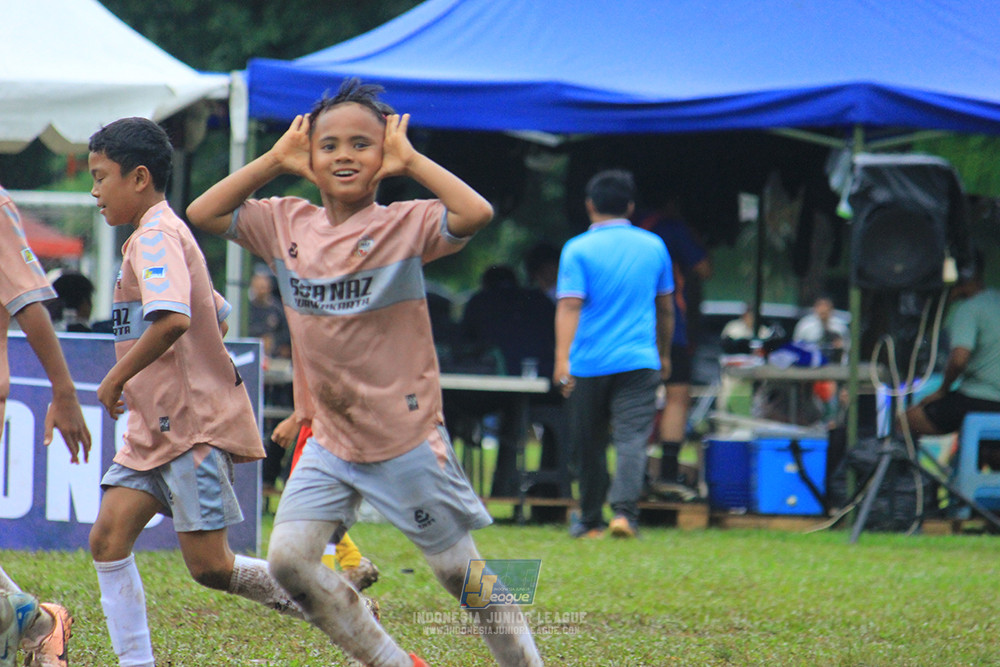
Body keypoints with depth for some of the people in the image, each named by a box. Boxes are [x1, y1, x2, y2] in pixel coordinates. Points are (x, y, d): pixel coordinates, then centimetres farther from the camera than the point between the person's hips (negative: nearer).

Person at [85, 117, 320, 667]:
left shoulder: (156, 237, -14)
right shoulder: (160, 236, 18)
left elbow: (173, 320, -31)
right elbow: (216, 316, 29)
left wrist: (116, 378, -20)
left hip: (197, 426, -10)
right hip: (155, 426, 10)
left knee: (209, 566, -9)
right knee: (108, 538, -2)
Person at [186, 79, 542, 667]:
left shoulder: (404, 226, -11)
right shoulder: (287, 225, 4)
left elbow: (476, 213, -29)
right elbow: (203, 213, 1)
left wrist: (410, 161, -17)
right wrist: (275, 161, -2)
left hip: (407, 437, -5)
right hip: (330, 439, 5)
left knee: (461, 573, 3)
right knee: (289, 558, -7)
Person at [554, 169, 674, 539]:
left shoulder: (578, 249, -3)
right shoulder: (654, 246, 8)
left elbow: (569, 306, -13)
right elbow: (665, 307, 17)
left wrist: (562, 359, -19)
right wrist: (664, 354, 29)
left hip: (588, 364, -1)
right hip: (639, 362, 1)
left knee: (590, 444, 10)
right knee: (632, 438, -7)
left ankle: (590, 520, 19)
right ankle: (624, 510, -26)